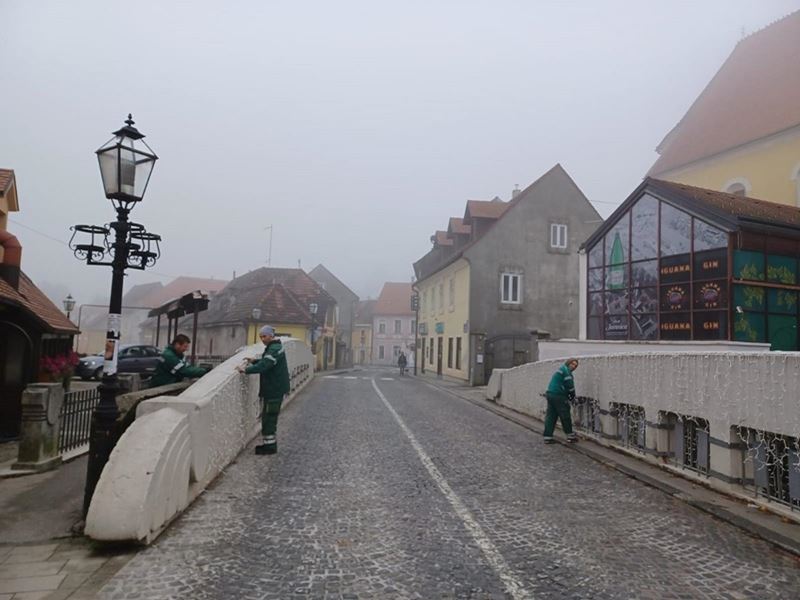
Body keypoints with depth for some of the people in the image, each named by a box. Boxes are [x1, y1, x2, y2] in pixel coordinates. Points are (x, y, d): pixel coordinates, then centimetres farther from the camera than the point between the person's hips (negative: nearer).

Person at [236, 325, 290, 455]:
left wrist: (246, 370, -29)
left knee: (269, 417, -5)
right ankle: (270, 442, 24)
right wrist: (254, 361, 13)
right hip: (274, 388, 10)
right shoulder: (275, 347, 15)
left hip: (274, 390, -10)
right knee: (270, 416, 16)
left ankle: (270, 445, 0)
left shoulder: (274, 349, -18)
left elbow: (264, 366, -29)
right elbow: (267, 362, 27)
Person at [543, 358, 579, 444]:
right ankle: (570, 435, 13)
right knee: (565, 416, 3)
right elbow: (569, 384, -10)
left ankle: (547, 437, 6)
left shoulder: (561, 369, 24)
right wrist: (573, 396, 4)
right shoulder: (565, 370, -5)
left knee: (550, 416, 7)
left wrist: (568, 395, 14)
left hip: (550, 394, 9)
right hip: (558, 396, -9)